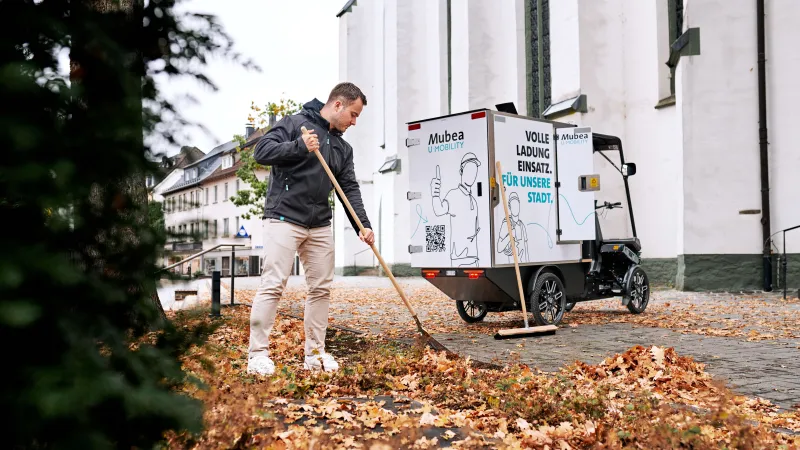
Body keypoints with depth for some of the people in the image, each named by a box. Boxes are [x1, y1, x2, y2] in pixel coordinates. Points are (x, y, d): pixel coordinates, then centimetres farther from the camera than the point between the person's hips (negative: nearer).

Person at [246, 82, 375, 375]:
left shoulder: (343, 147, 16)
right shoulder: (295, 123, -3)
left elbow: (350, 189, 11)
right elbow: (262, 151, -12)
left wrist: (363, 225, -1)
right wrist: (300, 147, -24)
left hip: (320, 226, 7)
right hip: (284, 220, -7)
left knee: (321, 288, 7)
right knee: (273, 285, -9)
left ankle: (315, 353, 17)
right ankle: (257, 354, -2)